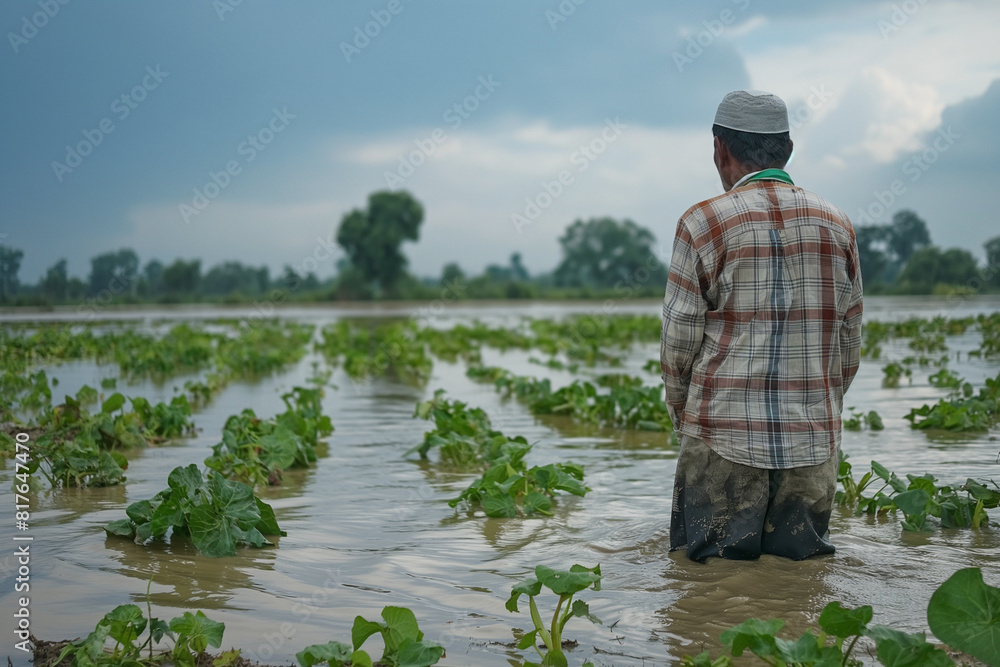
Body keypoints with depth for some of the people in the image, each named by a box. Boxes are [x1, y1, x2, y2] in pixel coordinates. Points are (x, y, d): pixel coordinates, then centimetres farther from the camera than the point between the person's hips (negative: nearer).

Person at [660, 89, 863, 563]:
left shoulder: (703, 223, -5)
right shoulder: (836, 224, 9)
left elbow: (679, 340, -4)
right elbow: (849, 343, 12)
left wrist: (682, 418, 11)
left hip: (725, 437, -3)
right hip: (814, 441, 4)